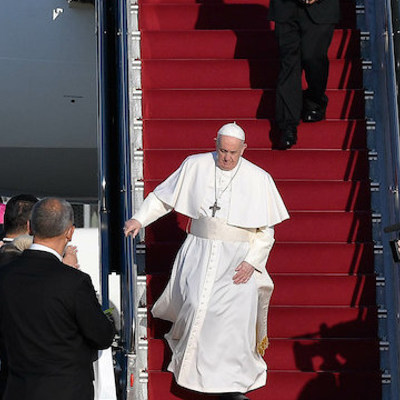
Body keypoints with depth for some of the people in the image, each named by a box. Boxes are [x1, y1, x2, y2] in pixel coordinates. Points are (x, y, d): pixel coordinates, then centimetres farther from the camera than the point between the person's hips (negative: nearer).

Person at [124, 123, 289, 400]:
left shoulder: (259, 179, -1)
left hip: (238, 258, -1)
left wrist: (251, 262, -9)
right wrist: (140, 219, 0)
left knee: (237, 309, -16)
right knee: (196, 306, -15)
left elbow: (265, 231, 3)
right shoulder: (195, 166, 2)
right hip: (200, 252, 1)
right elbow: (163, 196, 13)